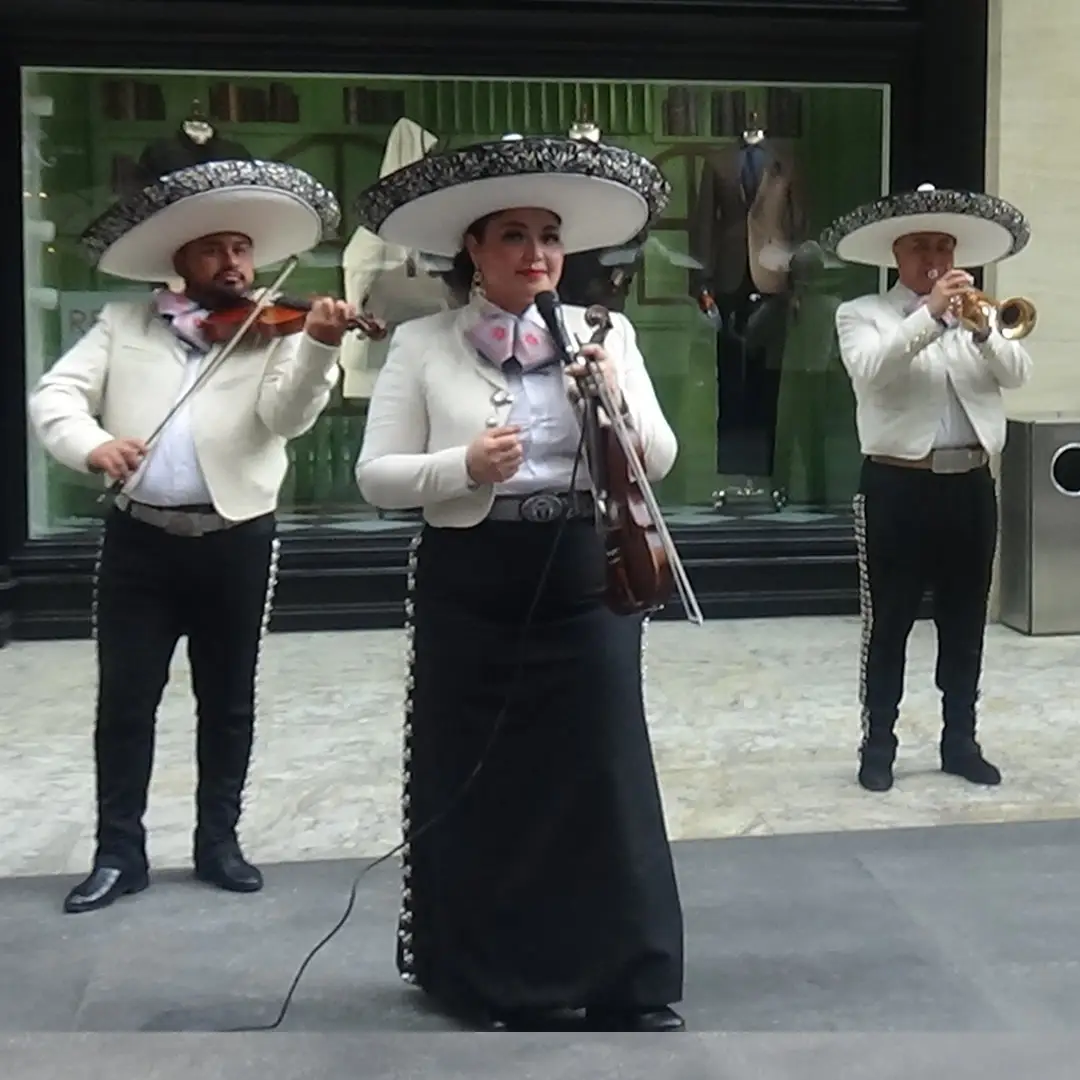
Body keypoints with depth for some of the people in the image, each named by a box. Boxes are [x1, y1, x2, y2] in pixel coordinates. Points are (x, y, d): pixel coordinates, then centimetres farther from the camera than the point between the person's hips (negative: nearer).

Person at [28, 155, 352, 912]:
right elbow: (54, 395, 1)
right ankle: (120, 852, 15)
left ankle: (219, 842, 23)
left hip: (237, 538, -1)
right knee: (125, 699, 4)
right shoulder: (124, 324, 9)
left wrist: (318, 347, -32)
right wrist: (92, 444, -21)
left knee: (229, 701, 9)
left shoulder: (273, 334, 4)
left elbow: (286, 416, -13)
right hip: (138, 536, 1)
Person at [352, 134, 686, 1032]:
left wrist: (617, 401, -14)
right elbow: (377, 476, -3)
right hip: (471, 591, -1)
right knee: (478, 786, 7)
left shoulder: (606, 334, 6)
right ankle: (492, 983, 24)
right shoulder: (423, 345, -1)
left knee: (606, 779, 3)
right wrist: (463, 466, -20)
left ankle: (630, 985, 16)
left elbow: (659, 463, 4)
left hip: (587, 584, 1)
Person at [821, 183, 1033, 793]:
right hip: (899, 486, -4)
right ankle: (879, 744, 10)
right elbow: (870, 370, -18)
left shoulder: (977, 312, 14)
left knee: (966, 621, 10)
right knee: (888, 622, 1)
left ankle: (960, 740, 21)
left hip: (971, 485, 4)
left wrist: (981, 327, -20)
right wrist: (931, 316, -27)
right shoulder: (863, 315, 2)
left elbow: (1017, 373, -2)